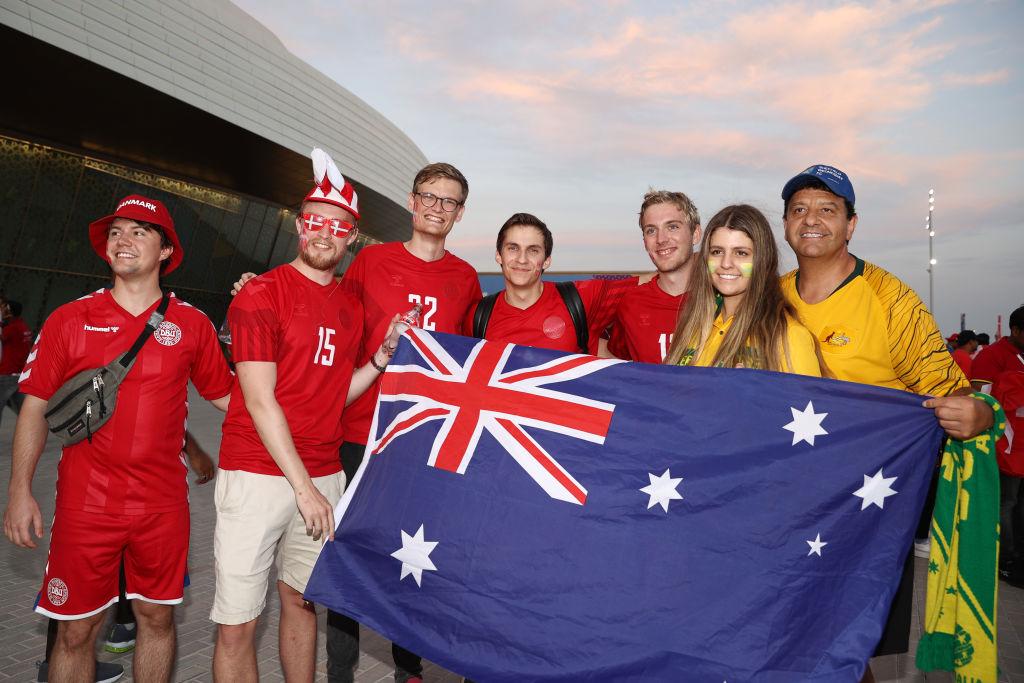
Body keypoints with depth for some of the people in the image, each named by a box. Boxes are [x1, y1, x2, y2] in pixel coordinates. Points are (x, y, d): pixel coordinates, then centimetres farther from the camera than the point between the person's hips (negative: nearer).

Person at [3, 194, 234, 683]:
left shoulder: (192, 324, 1)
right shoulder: (70, 320, 0)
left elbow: (225, 395, 9)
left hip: (163, 504, 1)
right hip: (86, 503, -1)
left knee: (157, 617, 14)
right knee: (77, 630, 8)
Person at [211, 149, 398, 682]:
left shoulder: (351, 306, 10)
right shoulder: (262, 294, -8)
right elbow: (259, 400, -12)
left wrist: (382, 358, -3)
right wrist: (303, 486, -13)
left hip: (323, 476, 5)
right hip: (257, 474, -5)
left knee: (302, 601, 17)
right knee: (237, 625, 1)